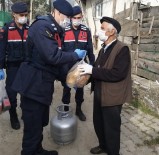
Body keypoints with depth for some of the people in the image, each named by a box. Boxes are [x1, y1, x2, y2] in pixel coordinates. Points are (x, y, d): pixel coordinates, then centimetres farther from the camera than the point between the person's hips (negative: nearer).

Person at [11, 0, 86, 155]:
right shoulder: (42, 26, -16)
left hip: (43, 84, 10)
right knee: (33, 126, 2)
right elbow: (52, 56, -27)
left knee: (41, 122, 21)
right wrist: (75, 55, -12)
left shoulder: (53, 29, 14)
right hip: (33, 84, -10)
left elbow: (56, 58, 18)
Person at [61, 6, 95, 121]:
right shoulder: (64, 31, -6)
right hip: (67, 66, -1)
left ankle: (78, 109, 31)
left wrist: (92, 63, 0)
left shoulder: (86, 31, -1)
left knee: (80, 88, 13)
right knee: (66, 88, 10)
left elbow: (90, 49, 3)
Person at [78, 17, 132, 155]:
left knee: (111, 128, 9)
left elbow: (117, 73, -27)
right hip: (99, 95, 8)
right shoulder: (104, 49, 10)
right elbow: (99, 70, 10)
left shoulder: (122, 49, -17)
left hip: (111, 97, -8)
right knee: (98, 123, 21)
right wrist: (85, 74, -4)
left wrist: (92, 70, -27)